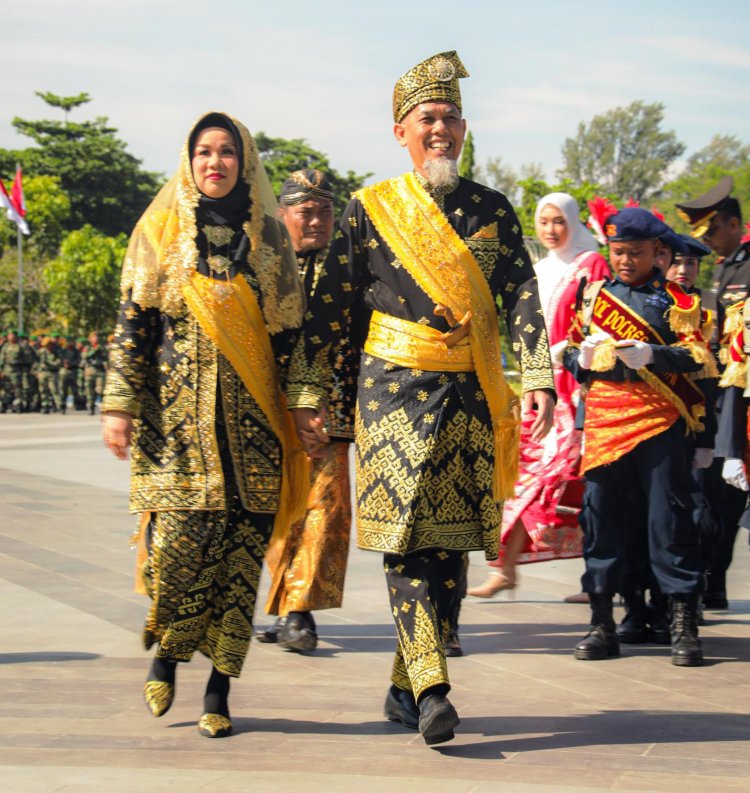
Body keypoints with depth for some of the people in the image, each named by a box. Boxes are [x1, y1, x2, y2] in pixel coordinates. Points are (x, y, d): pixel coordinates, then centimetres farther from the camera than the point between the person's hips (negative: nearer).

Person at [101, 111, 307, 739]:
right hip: (176, 412, -1)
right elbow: (132, 322, 4)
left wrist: (300, 411, 6)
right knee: (177, 539, -11)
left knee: (241, 546, -3)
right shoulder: (160, 231, 7)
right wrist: (120, 405, -3)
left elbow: (289, 331, 11)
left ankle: (220, 687, 6)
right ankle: (167, 653, 16)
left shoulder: (268, 236, 10)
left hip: (250, 419, 1)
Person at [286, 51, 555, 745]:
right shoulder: (370, 210, 3)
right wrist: (308, 394, 1)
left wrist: (538, 377, -11)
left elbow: (522, 296, 3)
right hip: (395, 392, -3)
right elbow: (328, 306, 4)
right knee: (407, 540, -11)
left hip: (473, 396, 3)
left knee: (450, 545, 5)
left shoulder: (493, 210, 10)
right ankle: (431, 692, -15)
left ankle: (404, 688, 15)